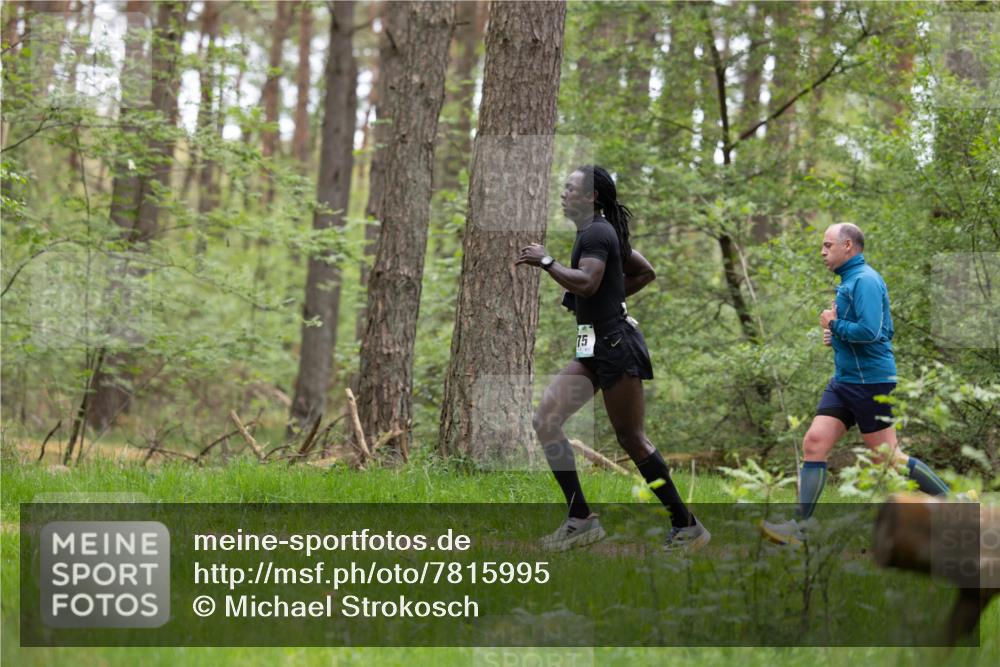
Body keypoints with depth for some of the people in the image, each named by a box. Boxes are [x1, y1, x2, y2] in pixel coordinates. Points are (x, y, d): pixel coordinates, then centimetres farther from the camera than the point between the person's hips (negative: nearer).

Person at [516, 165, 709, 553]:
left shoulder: (595, 233, -13)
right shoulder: (604, 231, 17)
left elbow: (586, 283, -28)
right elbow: (645, 272, 25)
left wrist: (545, 261, -19)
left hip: (614, 346, -10)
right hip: (596, 349, 10)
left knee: (631, 439, -4)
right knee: (545, 420, 2)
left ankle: (687, 527, 6)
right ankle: (581, 520, 1)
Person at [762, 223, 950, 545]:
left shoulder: (865, 280, -15)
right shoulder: (849, 280, 17)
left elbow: (870, 331, -26)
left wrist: (834, 325, -12)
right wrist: (836, 336, 11)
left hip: (869, 382, -10)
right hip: (844, 380, 10)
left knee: (887, 458, -3)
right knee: (814, 443, -1)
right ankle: (799, 526, -4)